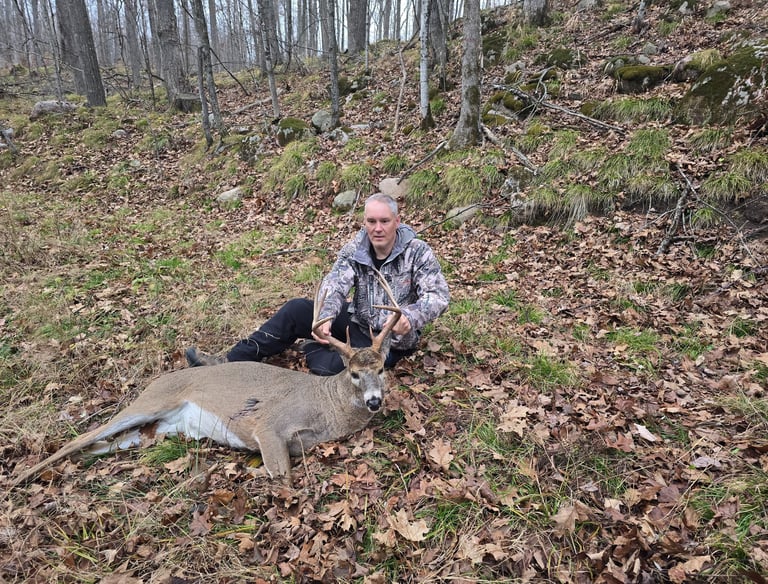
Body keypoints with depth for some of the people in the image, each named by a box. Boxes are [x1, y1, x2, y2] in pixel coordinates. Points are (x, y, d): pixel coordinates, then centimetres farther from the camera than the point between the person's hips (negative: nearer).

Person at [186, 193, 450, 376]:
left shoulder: (418, 252, -17)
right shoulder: (355, 249, -6)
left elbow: (438, 295, -24)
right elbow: (335, 285, -19)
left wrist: (410, 316, -46)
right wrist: (325, 318, -40)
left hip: (392, 338, -5)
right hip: (357, 320, 5)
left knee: (328, 367, -30)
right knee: (297, 309, -11)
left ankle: (312, 350, 6)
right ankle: (234, 361, -5)